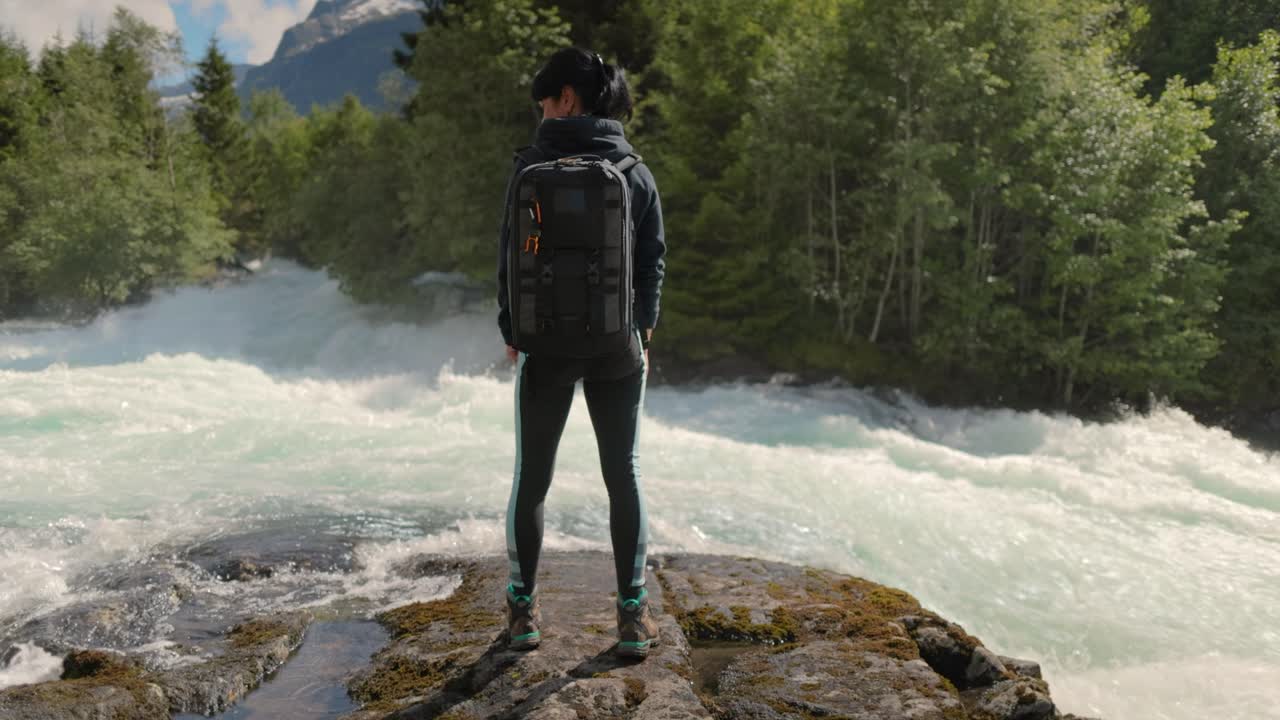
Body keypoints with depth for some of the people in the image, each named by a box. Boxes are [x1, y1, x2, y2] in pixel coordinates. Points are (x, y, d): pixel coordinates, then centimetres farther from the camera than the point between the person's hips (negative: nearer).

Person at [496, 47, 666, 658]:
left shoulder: (531, 168, -4)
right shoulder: (635, 172, 1)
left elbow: (510, 256, -3)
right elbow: (653, 260, 2)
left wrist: (511, 333, 8)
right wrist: (643, 332, 11)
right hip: (618, 347, 1)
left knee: (532, 476, 11)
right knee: (623, 474, 10)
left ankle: (523, 608, 19)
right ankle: (633, 612, 12)